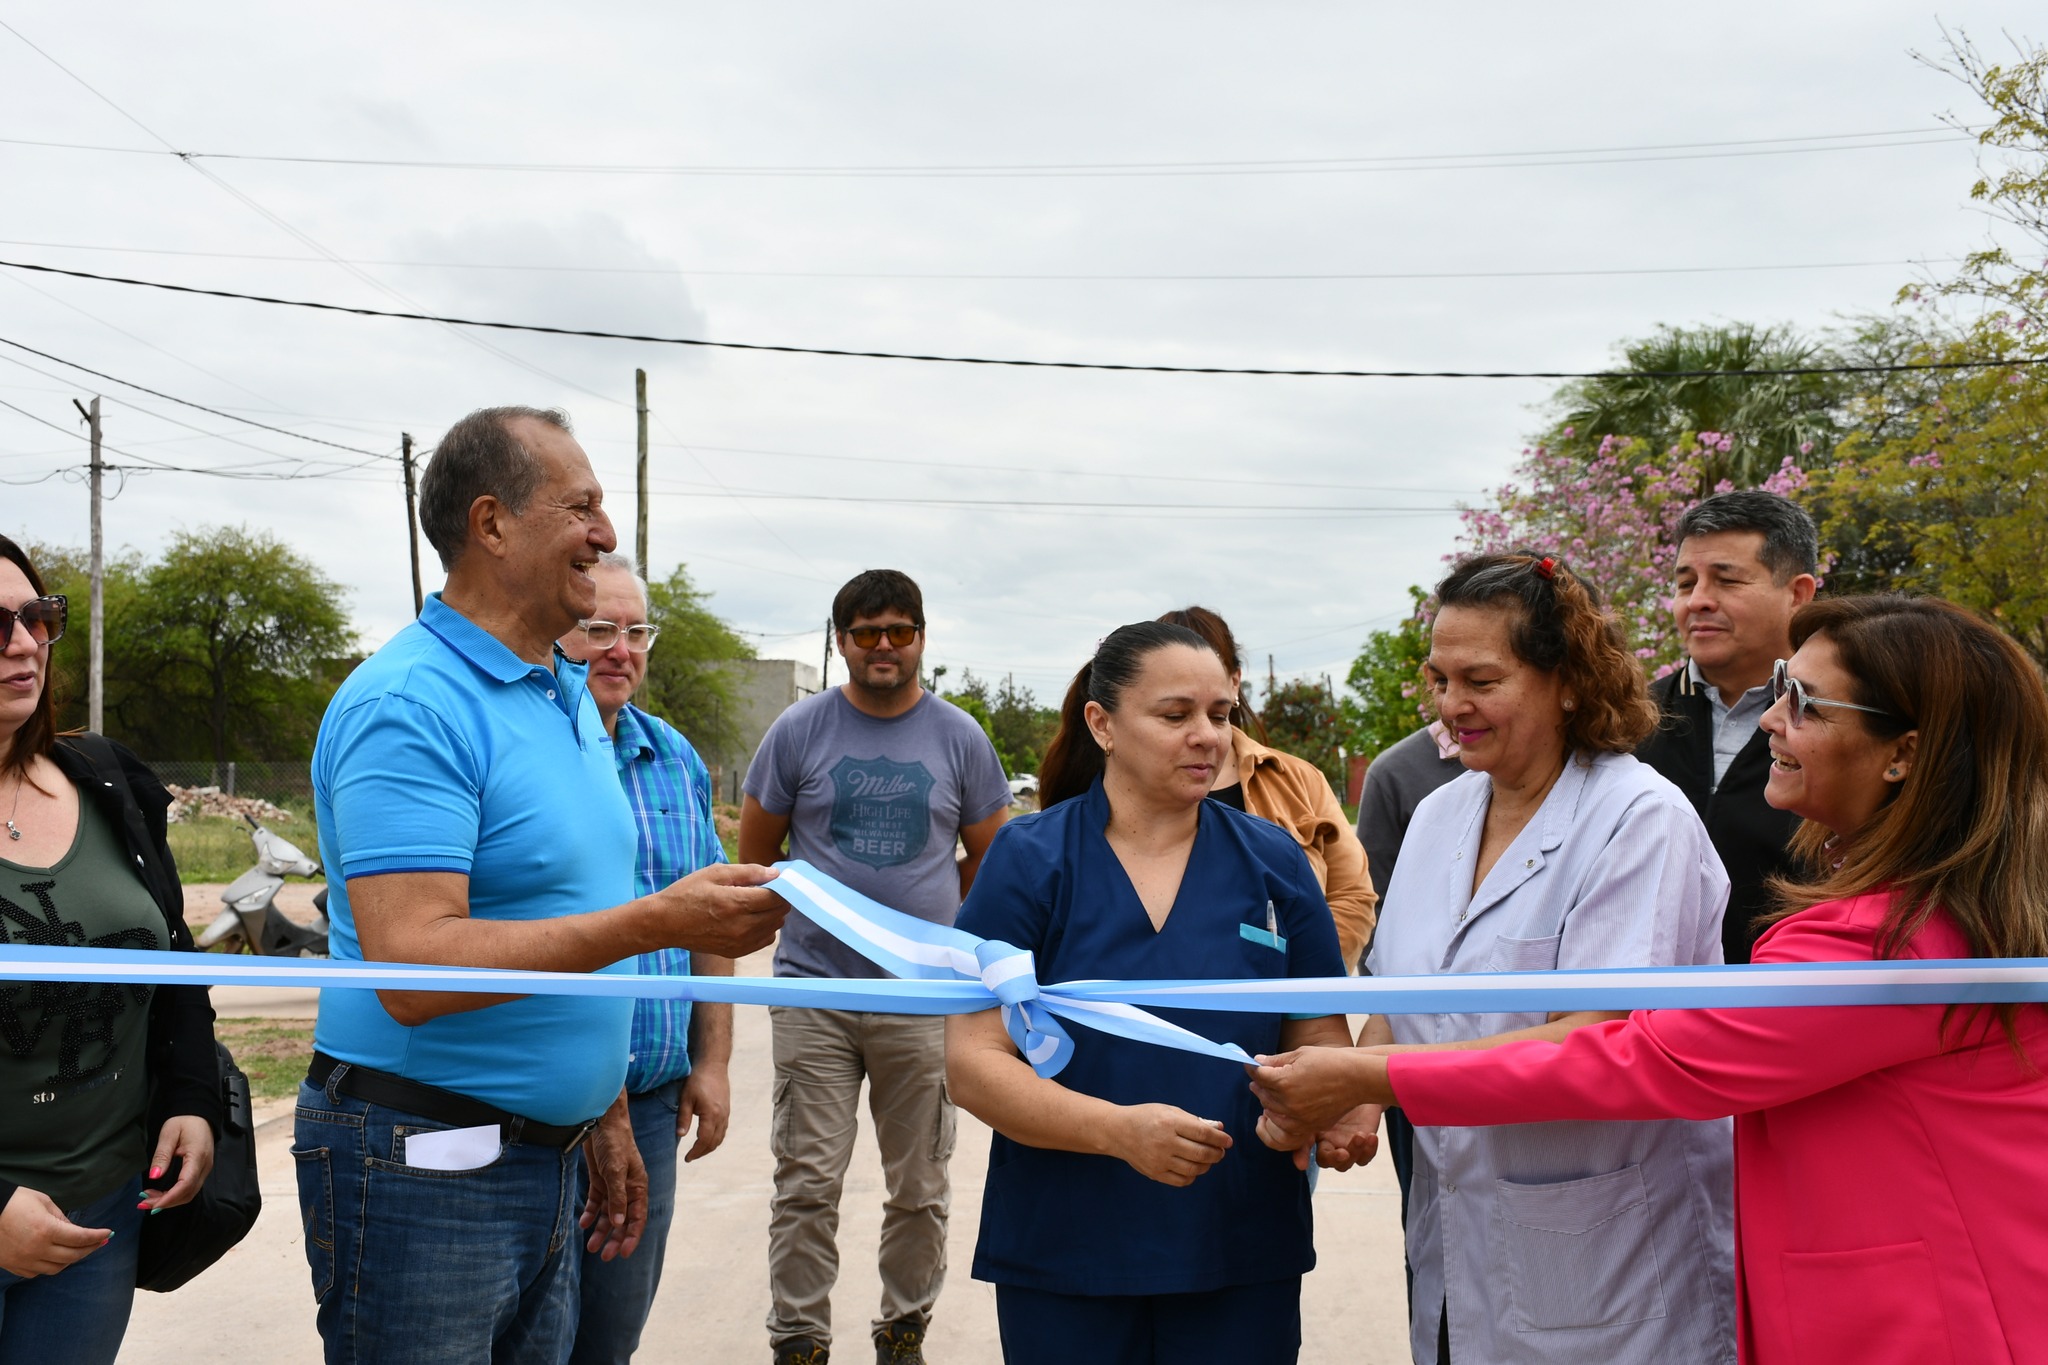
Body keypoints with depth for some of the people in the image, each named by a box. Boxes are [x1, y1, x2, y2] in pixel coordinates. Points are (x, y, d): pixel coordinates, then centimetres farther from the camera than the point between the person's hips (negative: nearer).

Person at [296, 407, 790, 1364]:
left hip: (547, 1153, 8)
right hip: (421, 1166, -8)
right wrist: (656, 922, -28)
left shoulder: (569, 697, 11)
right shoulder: (410, 704, -18)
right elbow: (412, 968, -26)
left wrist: (608, 1115, 16)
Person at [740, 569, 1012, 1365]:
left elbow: (991, 854, 14)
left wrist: (926, 916, 10)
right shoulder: (799, 730, 2)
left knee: (921, 1189, 10)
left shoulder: (961, 738, 4)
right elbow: (755, 850, 10)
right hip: (814, 988, -1)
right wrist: (817, 912, 8)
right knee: (807, 1185, 2)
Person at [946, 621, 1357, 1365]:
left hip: (1243, 1249, 2)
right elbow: (973, 1063, -9)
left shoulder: (1272, 859, 1)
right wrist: (1120, 1129, -24)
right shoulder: (1029, 861, -5)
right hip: (1065, 1254, -1)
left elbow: (1321, 1038, 5)